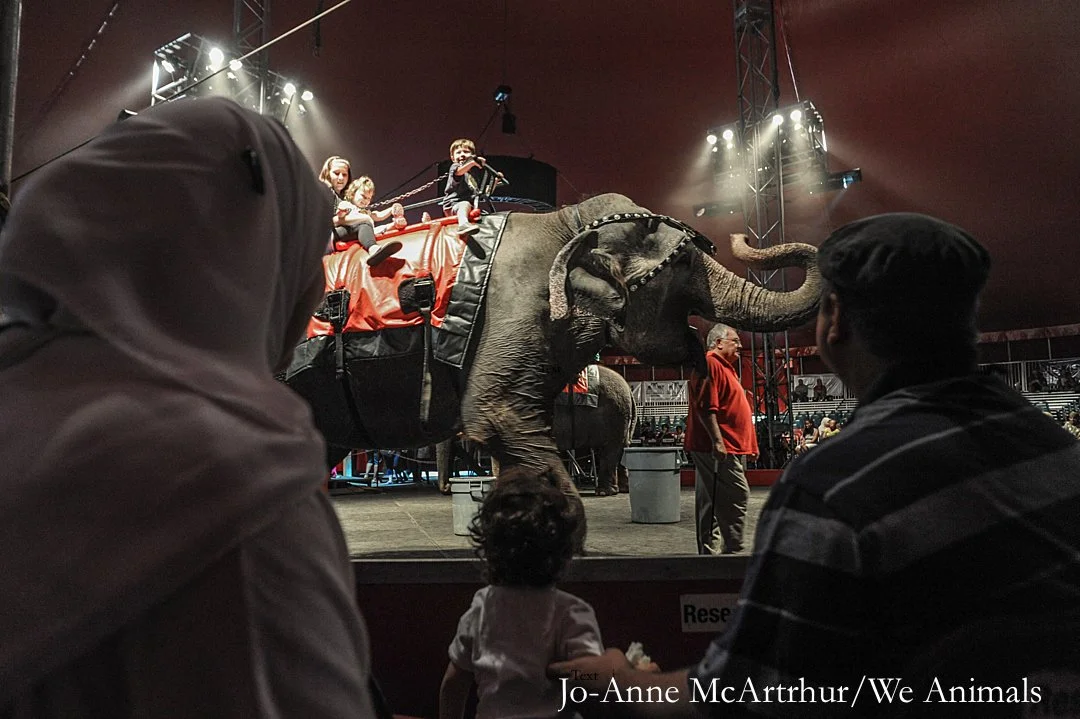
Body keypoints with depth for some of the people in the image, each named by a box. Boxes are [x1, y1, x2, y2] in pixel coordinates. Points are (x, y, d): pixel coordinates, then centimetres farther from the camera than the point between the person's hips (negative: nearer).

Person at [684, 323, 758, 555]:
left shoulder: (724, 367, 24)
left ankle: (709, 551, 13)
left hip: (728, 448, 11)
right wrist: (717, 440, -25)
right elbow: (706, 407, -19)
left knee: (711, 502, 10)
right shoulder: (710, 363, -9)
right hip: (720, 448, -11)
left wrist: (749, 445, 26)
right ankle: (732, 549, -8)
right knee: (738, 495, -11)